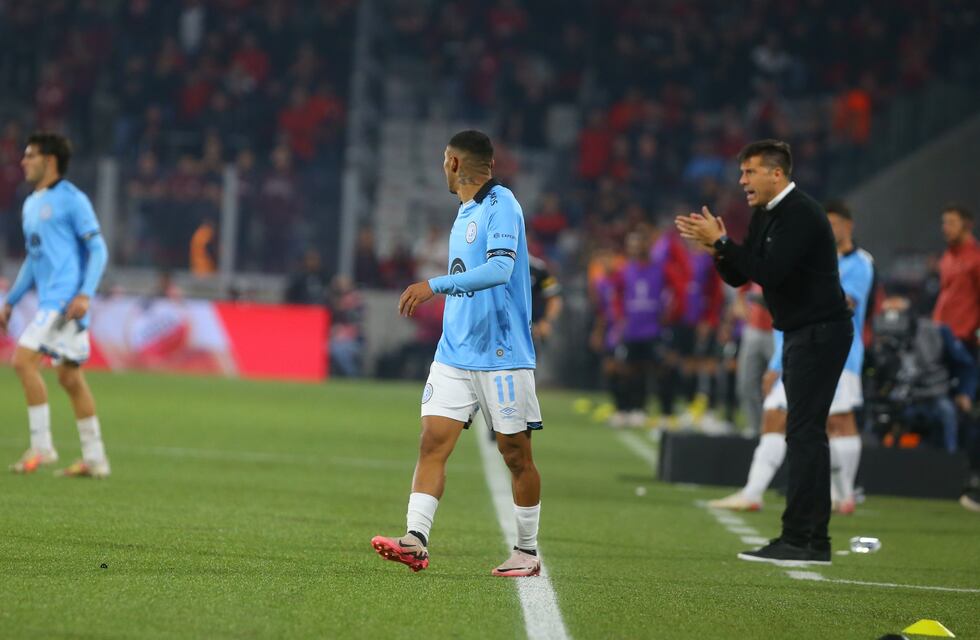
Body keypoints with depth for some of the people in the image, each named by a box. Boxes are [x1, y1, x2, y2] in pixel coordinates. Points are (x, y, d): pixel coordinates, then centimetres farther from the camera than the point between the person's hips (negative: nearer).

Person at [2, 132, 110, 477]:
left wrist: (85, 294, -21)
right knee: (69, 376, 9)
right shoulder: (31, 204, 19)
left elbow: (98, 250, -10)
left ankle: (41, 446, -14)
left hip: (67, 299, -9)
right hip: (49, 300, 9)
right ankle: (95, 459, 13)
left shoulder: (72, 200, -7)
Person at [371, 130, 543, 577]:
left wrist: (435, 285, -30)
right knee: (433, 441, -7)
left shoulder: (501, 205, -11)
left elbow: (500, 268, -26)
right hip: (455, 352, 7)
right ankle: (416, 542, -15)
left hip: (501, 356, -7)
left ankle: (527, 552, 13)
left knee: (515, 453, 2)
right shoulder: (466, 211, 15)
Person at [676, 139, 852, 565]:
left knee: (805, 434, -12)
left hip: (820, 333, -11)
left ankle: (799, 541, -14)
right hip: (801, 334, 11)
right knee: (806, 435, 10)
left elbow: (770, 272, -27)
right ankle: (812, 542, 12)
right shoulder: (765, 216, 13)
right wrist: (717, 249, -5)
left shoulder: (801, 215, -17)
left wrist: (722, 242, -22)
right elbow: (738, 277, 13)